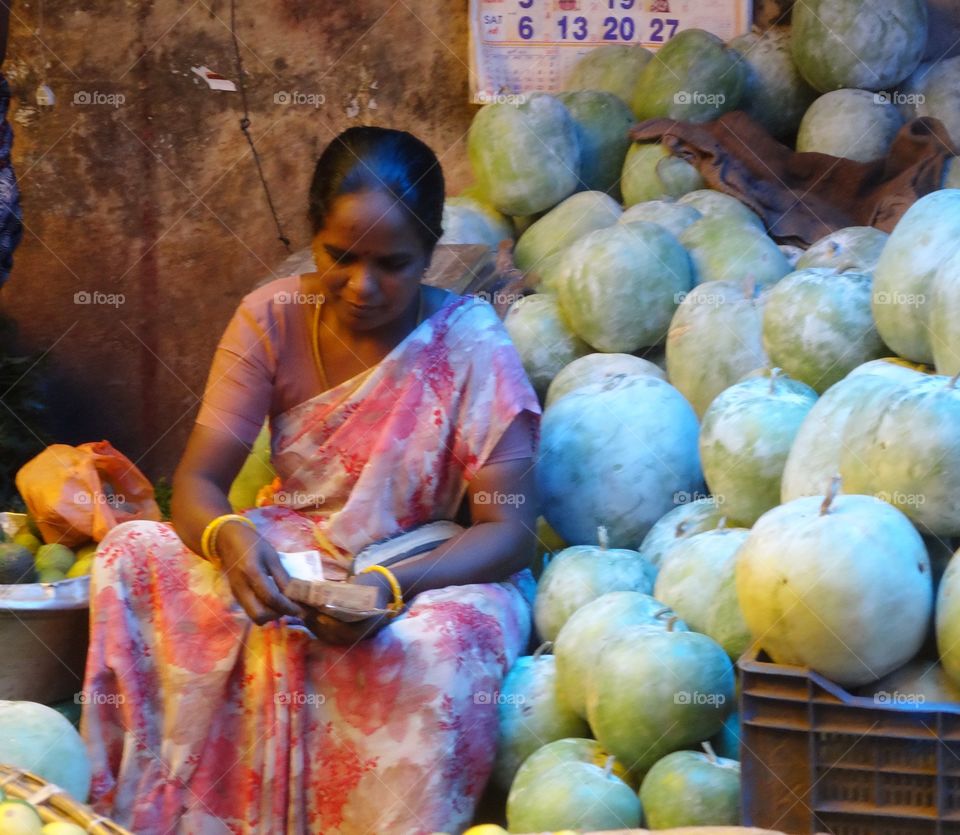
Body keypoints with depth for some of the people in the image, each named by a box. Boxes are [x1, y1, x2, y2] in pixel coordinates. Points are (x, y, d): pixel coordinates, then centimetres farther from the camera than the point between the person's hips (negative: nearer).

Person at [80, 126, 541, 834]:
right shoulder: (272, 319, -5)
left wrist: (392, 584, -35)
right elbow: (199, 480, -9)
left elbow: (509, 529, -16)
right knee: (131, 558, -20)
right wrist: (230, 535, -35)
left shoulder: (468, 343, -14)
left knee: (439, 649, -39)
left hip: (432, 571, -3)